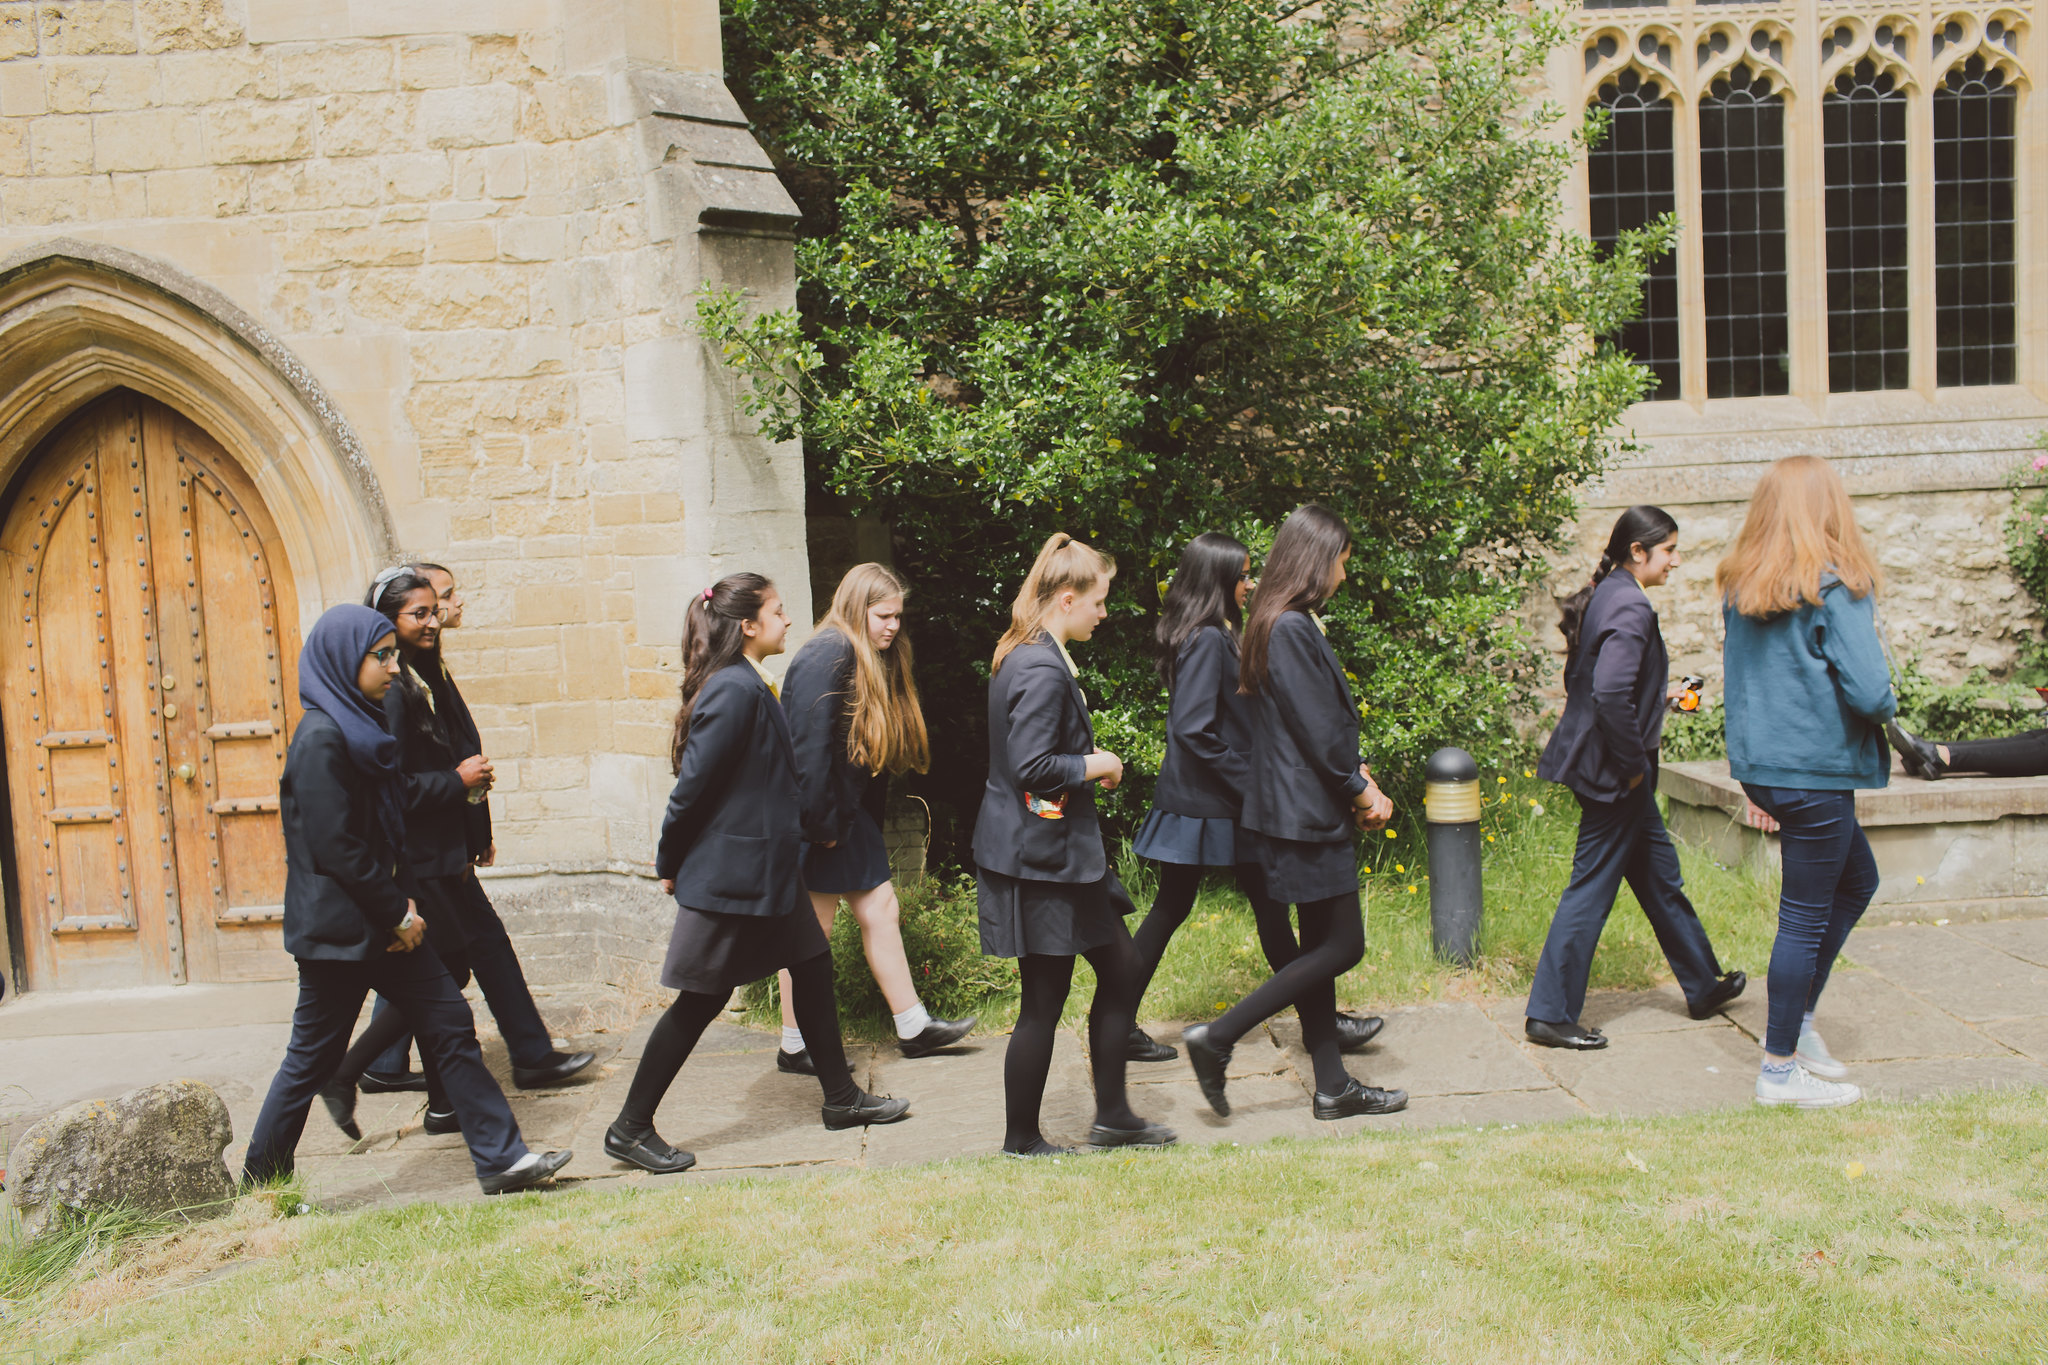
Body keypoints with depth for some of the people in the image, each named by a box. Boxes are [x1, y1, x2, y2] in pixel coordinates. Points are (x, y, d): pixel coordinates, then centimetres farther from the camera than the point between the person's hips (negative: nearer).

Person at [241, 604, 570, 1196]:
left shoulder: (363, 726, 11)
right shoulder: (321, 738, -17)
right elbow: (334, 847, -21)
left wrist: (405, 900, 4)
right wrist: (398, 913, -14)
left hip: (381, 922, 9)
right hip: (337, 929, -9)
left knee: (450, 1023, 5)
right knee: (313, 1057, 5)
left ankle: (501, 1159, 8)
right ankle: (260, 1184, 24)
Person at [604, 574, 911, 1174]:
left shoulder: (751, 686, 10)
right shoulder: (735, 690, -21)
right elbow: (694, 783, -20)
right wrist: (670, 865, -11)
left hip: (767, 869, 10)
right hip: (732, 872, -10)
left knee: (812, 966, 15)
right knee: (702, 1000, 0)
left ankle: (842, 1098, 28)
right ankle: (630, 1129, 12)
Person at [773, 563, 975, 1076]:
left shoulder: (876, 661, 13)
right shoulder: (828, 655, -18)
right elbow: (809, 744, -23)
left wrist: (867, 823, 15)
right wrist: (821, 825, -20)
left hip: (850, 816, 9)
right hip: (817, 818, -9)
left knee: (880, 909, 11)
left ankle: (913, 1027, 20)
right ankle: (795, 1047, 12)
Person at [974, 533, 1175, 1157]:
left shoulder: (1025, 657, 11)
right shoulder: (1042, 670, -21)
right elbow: (1031, 767, -26)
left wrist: (1090, 763, 8)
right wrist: (1095, 765, -12)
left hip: (1064, 850, 11)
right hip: (1038, 858, -11)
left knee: (1121, 970, 15)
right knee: (1044, 1004, 2)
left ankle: (1113, 1115, 26)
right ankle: (1020, 1139, 18)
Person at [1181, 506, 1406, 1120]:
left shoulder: (1290, 625, 14)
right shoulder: (1291, 630, -19)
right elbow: (1317, 731, -19)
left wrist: (1358, 773, 5)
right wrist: (1362, 792, -6)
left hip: (1304, 810, 11)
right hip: (1306, 816, -11)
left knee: (1321, 947, 14)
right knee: (1340, 946, -4)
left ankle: (1332, 1087, 21)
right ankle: (1218, 1037, -1)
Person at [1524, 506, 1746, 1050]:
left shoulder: (1605, 595, 10)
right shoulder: (1631, 609, -20)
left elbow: (1589, 682, 18)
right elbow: (1611, 693, -31)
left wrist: (1657, 693, 17)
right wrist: (1633, 765, -20)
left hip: (1598, 758, 10)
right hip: (1611, 771, -10)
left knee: (1659, 876, 21)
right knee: (1592, 887, -2)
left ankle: (1704, 987, 36)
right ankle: (1550, 1014, 7)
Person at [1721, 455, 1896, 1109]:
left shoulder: (1739, 586, 5)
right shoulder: (1836, 587, -16)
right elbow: (1868, 691, -20)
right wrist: (1887, 708, 0)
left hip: (1760, 762, 8)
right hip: (1817, 769, -8)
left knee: (1857, 880, 24)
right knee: (1806, 917, 3)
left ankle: (1796, 1021, 27)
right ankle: (1782, 1067, 13)